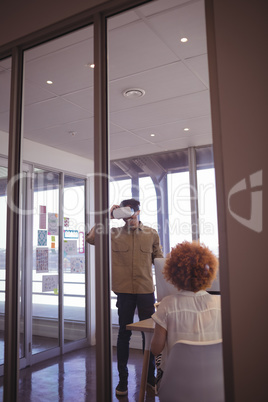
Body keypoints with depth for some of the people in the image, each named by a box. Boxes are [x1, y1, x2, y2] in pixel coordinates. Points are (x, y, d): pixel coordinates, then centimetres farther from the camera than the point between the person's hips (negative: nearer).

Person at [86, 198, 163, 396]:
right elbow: (91, 238, -12)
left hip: (146, 291, 1)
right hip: (124, 291, 0)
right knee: (124, 334, 11)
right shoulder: (114, 234, 1)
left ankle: (150, 376, 29)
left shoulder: (151, 234, 3)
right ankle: (122, 379, 25)